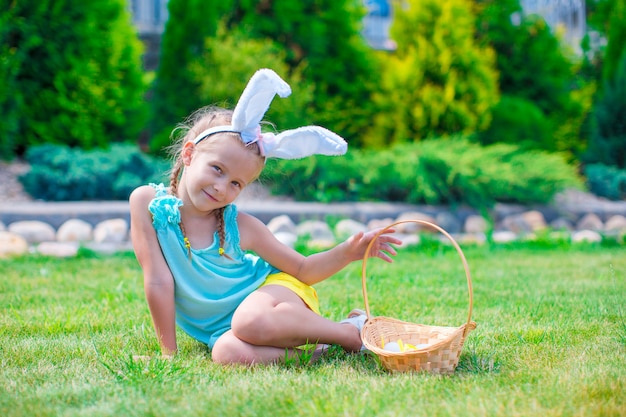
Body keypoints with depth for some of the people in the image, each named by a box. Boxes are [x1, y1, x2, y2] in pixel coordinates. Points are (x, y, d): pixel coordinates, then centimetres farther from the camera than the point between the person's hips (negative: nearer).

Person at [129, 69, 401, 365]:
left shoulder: (240, 226, -10)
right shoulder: (148, 202, -12)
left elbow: (302, 270, 0)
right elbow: (158, 281, -11)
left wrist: (348, 252, -18)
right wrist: (169, 352, -10)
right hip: (222, 328, 1)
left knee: (250, 321, -39)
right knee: (228, 353, -37)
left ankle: (351, 331, -16)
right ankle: (309, 350, -15)